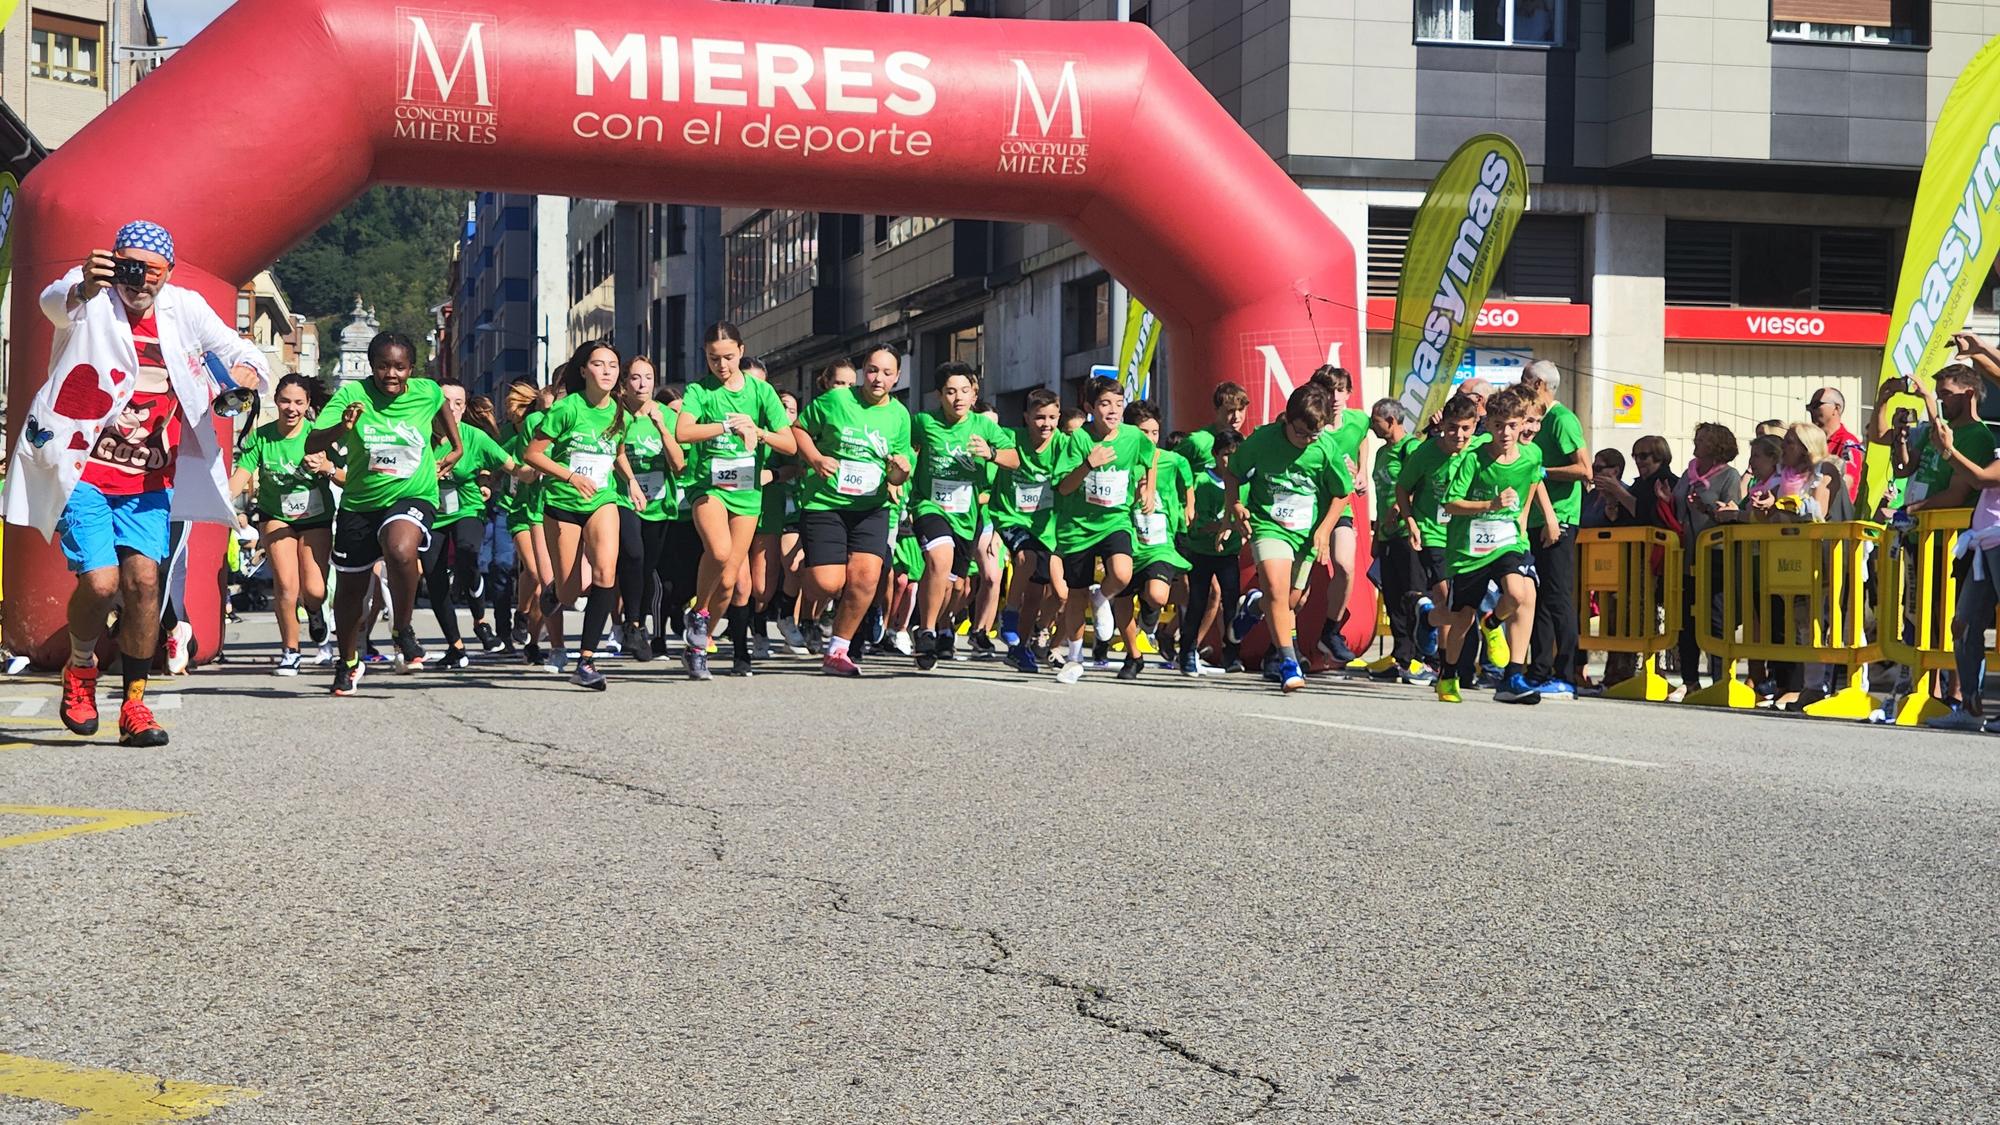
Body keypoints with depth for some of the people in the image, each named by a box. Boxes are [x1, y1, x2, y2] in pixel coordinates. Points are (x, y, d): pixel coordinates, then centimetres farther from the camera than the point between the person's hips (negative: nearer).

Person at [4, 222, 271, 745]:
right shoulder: (92, 301, -6)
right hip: (82, 471, -3)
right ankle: (80, 670, 18)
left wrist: (244, 373, -15)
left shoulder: (184, 310, 7)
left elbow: (244, 355, 11)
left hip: (148, 481, 4)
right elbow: (55, 304, -29)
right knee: (100, 581, -13)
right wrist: (82, 288, -55)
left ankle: (134, 706, 4)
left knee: (143, 581, -8)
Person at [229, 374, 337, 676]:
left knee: (314, 591, -10)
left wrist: (327, 468, -33)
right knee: (286, 585, -16)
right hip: (276, 517, 1)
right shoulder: (260, 437, -8)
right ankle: (289, 651, 5)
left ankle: (315, 609, 30)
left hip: (316, 518, -1)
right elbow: (239, 478, -14)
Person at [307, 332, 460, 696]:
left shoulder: (427, 392, -7)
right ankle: (348, 661, 40)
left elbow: (444, 404, 20)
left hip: (413, 497, -2)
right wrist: (342, 428, -40)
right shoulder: (352, 394, -13)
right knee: (351, 586, 15)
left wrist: (456, 447, 19)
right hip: (359, 502, 2)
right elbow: (311, 445, -23)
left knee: (401, 551, -35)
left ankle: (402, 631, -12)